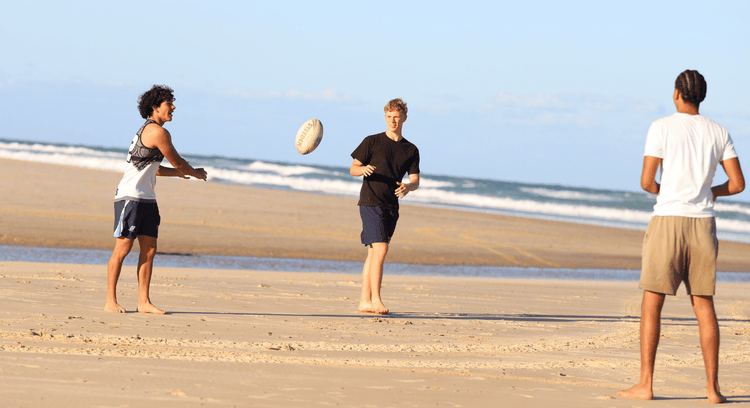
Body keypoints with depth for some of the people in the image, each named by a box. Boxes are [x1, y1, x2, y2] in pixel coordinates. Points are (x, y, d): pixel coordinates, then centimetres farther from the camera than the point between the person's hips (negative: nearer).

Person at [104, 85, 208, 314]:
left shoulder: (148, 130, 18)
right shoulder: (157, 132, -13)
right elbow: (177, 162, -5)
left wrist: (178, 173, 24)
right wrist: (196, 173, 11)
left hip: (147, 199, 10)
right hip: (130, 197, -10)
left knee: (149, 250, 4)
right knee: (122, 248, -6)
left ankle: (144, 302, 5)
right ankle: (110, 302, -2)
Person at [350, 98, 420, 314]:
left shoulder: (411, 150, 11)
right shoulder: (372, 142, 0)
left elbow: (415, 180, 9)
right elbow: (353, 169, 2)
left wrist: (408, 187, -15)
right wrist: (364, 169, -21)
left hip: (391, 206, 5)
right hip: (371, 202, -5)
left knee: (373, 253, 8)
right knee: (380, 249, -16)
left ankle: (365, 301, 12)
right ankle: (375, 299, -14)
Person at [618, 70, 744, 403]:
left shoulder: (661, 128, -4)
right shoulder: (719, 133, 8)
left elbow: (646, 182, -8)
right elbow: (738, 183, 4)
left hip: (667, 220, -4)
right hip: (704, 223, 4)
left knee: (652, 302, 2)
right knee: (704, 304, 7)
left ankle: (646, 384, -2)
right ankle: (713, 387, 3)